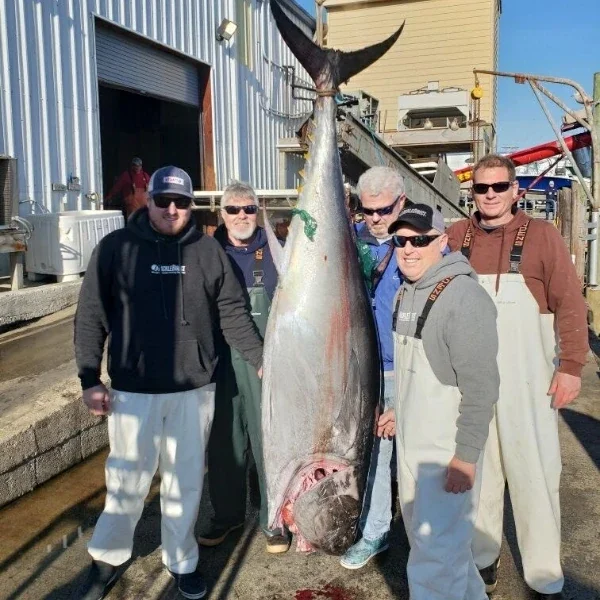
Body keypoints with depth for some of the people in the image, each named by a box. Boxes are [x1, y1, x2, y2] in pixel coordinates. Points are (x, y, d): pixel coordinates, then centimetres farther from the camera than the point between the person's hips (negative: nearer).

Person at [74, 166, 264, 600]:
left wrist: (262, 361, 0)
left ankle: (182, 561, 33)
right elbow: (91, 316, -1)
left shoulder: (208, 251, 2)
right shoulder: (116, 247, -3)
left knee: (187, 479, 13)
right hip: (133, 390, -1)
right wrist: (90, 379, -5)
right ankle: (109, 557, 35)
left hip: (194, 390, 2)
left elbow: (233, 314, 6)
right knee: (128, 479, 9)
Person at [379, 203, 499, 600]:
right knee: (423, 534, 23)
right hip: (410, 440, 9)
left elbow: (481, 386, -21)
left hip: (447, 448, -9)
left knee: (435, 556, -1)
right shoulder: (406, 292, 8)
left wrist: (466, 456, -21)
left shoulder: (464, 297, -19)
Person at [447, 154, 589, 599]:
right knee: (476, 470, 13)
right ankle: (483, 557, 31)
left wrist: (571, 366, -9)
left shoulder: (541, 234, -2)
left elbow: (570, 302, -4)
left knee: (535, 477, 4)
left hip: (528, 381, -2)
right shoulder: (456, 236, 5)